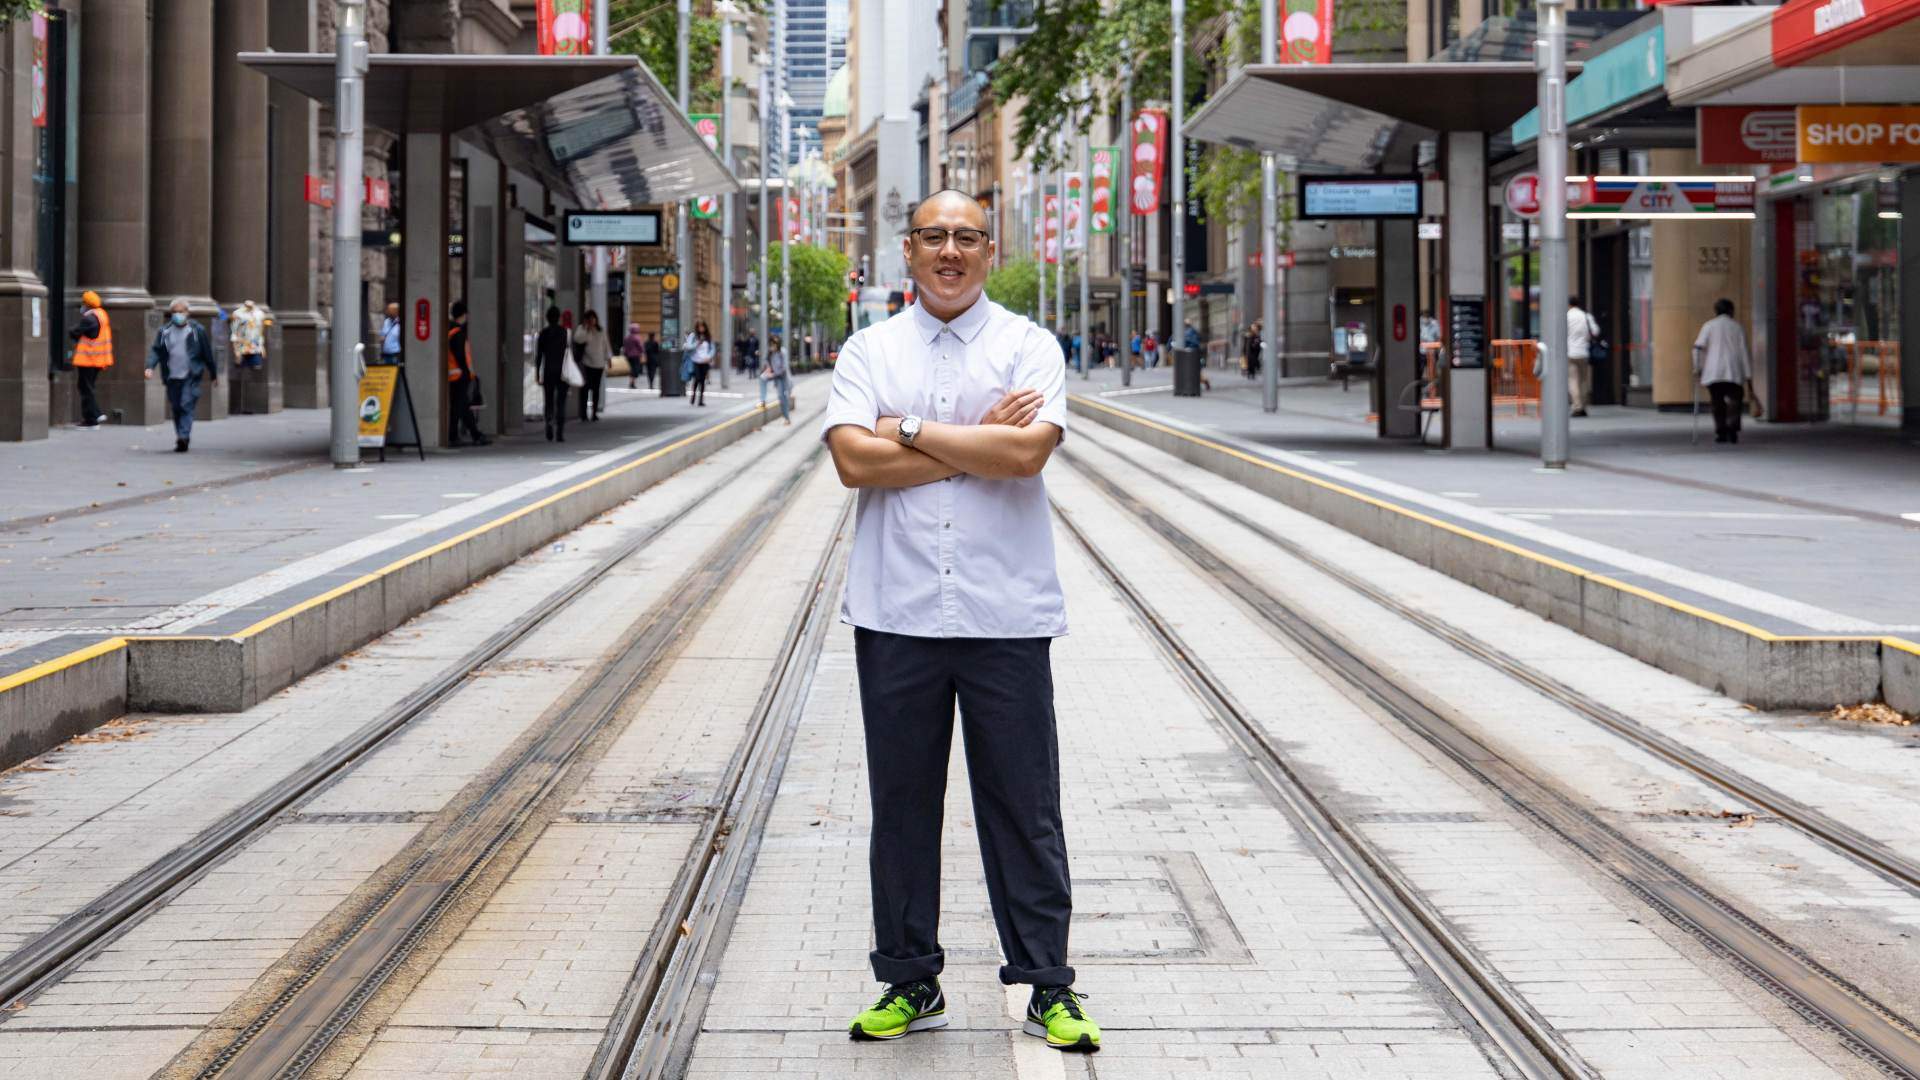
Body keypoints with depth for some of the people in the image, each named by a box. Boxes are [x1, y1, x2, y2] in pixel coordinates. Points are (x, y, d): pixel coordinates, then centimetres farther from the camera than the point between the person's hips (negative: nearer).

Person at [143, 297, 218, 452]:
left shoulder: (197, 330, 1)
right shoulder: (164, 331, 7)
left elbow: (207, 354, 6)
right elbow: (156, 350, 2)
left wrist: (213, 375, 11)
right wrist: (150, 366, -16)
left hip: (191, 377, -4)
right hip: (172, 377, 4)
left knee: (186, 406, -15)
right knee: (176, 408, 9)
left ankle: (183, 437, -22)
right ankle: (181, 439, 21)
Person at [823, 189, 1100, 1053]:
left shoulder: (1028, 346, 4)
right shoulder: (869, 351, 8)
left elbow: (1028, 450, -14)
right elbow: (854, 459, -9)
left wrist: (911, 432, -8)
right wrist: (979, 445, -9)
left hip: (1006, 614, -2)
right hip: (897, 614, 2)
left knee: (1023, 804, 3)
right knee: (901, 802, 8)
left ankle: (1048, 988, 11)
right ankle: (910, 983, 19)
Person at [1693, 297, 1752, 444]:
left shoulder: (1709, 326, 8)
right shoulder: (1738, 328, 10)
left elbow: (1699, 347, -4)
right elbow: (1744, 352, 6)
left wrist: (1698, 367, 3)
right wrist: (1748, 374, 7)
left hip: (1713, 372, 0)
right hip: (1734, 373, 0)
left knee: (1718, 403, 7)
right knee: (1734, 401, 2)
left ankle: (1720, 432, 1)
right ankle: (1732, 427, -18)